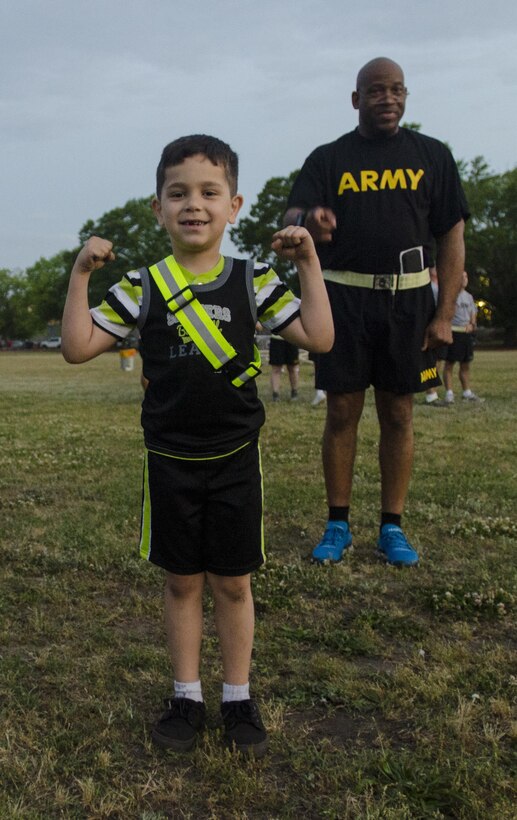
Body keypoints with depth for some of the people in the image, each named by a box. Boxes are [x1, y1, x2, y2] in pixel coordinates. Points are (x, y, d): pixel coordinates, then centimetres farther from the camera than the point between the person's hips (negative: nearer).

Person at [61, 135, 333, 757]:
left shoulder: (252, 280, -2)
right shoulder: (142, 287, -2)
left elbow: (319, 338, -8)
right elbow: (78, 347, -5)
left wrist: (308, 264, -11)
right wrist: (80, 274, -11)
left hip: (235, 459, 0)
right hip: (169, 462, 1)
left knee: (233, 583, 10)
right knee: (181, 582, 12)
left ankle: (238, 697, 27)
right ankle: (186, 695, 29)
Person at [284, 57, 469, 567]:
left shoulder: (431, 156, 8)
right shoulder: (328, 159, 7)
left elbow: (452, 237, 5)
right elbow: (292, 217, -6)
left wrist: (445, 314, -4)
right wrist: (308, 221, -32)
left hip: (408, 300, 1)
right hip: (343, 299, 0)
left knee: (398, 415, 5)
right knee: (342, 412, 2)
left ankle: (392, 528, 15)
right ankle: (337, 525, 14)